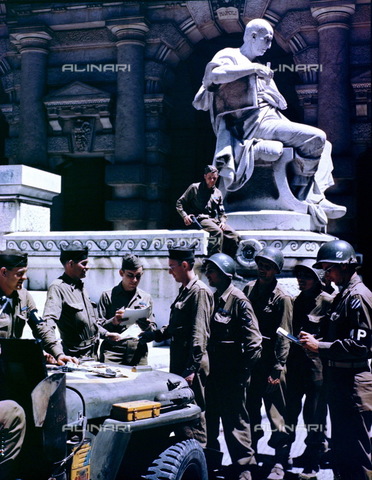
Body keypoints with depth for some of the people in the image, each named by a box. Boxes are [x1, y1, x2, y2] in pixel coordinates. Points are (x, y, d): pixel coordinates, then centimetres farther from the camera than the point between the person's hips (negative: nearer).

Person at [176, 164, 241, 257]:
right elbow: (179, 203, 6)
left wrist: (222, 222, 1)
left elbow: (221, 212, 24)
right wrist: (185, 216, -12)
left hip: (214, 220, 6)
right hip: (200, 218, -6)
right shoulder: (195, 188, 7)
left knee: (234, 236, -16)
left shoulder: (218, 193, 22)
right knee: (217, 232, -35)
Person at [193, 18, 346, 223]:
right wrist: (253, 69, -15)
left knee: (322, 144, 9)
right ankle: (303, 197, -12)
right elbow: (214, 74, -19)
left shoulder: (257, 66, 32)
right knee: (315, 137, -22)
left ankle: (314, 197, -3)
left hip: (270, 118, 10)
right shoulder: (230, 56, 4)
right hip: (254, 123, -10)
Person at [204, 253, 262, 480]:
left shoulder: (238, 300, -12)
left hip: (232, 375, -8)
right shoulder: (215, 298, 12)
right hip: (214, 372, 8)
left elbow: (253, 342, -15)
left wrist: (241, 371, -15)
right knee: (210, 418, 17)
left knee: (235, 421, -2)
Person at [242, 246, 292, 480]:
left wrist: (278, 369, -16)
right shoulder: (249, 289, 10)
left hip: (270, 362, -6)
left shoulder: (282, 297, -9)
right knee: (250, 409, 15)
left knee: (276, 412, -4)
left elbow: (283, 337, -11)